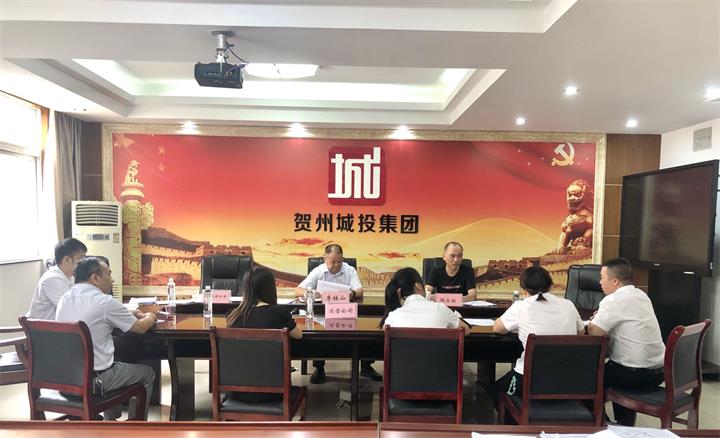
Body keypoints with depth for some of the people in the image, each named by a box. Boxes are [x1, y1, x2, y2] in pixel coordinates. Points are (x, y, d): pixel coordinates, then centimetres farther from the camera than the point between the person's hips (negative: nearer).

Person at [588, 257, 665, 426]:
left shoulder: (613, 300, -18)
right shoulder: (641, 295, 9)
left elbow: (592, 333, -20)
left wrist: (593, 322, 0)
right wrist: (602, 318, 5)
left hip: (637, 374, -8)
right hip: (659, 371, 8)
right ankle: (625, 425, 37)